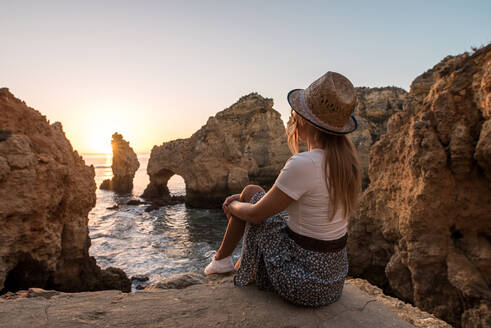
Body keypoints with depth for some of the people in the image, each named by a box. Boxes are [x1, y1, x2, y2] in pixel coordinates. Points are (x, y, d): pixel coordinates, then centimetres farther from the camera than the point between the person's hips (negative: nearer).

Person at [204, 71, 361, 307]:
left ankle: (222, 258, 30)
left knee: (251, 192, 6)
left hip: (302, 284, -7)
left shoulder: (302, 164, -28)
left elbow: (255, 214, -15)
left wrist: (234, 205, 9)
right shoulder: (347, 157, -2)